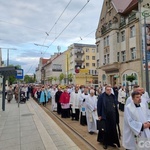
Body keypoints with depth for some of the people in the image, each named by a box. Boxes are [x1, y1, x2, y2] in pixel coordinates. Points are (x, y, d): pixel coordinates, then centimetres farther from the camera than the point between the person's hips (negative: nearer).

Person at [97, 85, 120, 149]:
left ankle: (111, 142, 28)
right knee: (106, 130, 6)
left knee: (113, 129, 10)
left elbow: (115, 106, 14)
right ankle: (105, 143, 24)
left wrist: (116, 115, 10)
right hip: (105, 116, -4)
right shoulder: (102, 96, -8)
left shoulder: (113, 96, 7)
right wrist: (99, 115, -9)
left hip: (113, 116, 5)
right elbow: (99, 106, -8)